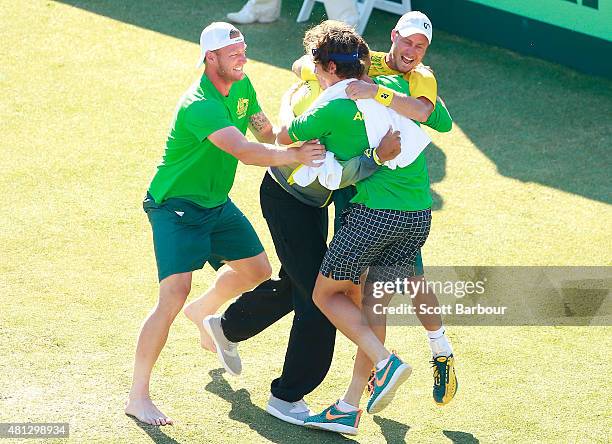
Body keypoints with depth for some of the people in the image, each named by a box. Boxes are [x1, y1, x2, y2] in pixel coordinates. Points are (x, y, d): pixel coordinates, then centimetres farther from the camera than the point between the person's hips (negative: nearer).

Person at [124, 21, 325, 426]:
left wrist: (297, 142, -6)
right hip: (176, 206, -9)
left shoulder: (242, 87, -1)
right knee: (175, 294, -21)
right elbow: (245, 152, -41)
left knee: (258, 269, 20)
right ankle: (138, 396, -14)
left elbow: (265, 132, 12)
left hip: (217, 203, 9)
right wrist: (294, 155, -51)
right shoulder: (200, 106, -30)